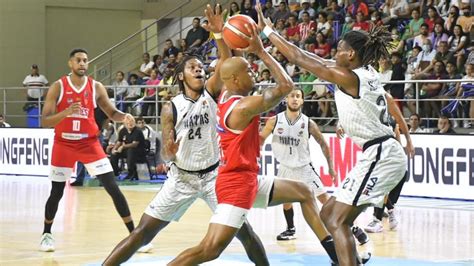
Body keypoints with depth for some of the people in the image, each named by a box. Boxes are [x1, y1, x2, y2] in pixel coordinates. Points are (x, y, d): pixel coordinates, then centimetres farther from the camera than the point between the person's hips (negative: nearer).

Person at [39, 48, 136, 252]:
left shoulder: (96, 87, -2)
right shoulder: (58, 87, -8)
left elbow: (112, 113, 5)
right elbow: (44, 122, -12)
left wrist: (124, 117, -19)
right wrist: (66, 112, -30)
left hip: (89, 143, 1)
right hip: (64, 144, -1)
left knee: (113, 188, -8)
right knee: (56, 193, 6)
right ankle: (46, 234, 29)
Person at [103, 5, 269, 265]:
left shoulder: (210, 93, -4)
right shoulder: (171, 108, -6)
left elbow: (226, 63, -22)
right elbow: (165, 153, -8)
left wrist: (219, 33, -37)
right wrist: (169, 153, -32)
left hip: (213, 174, 1)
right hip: (182, 177, -1)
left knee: (243, 229, -5)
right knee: (142, 231, -3)